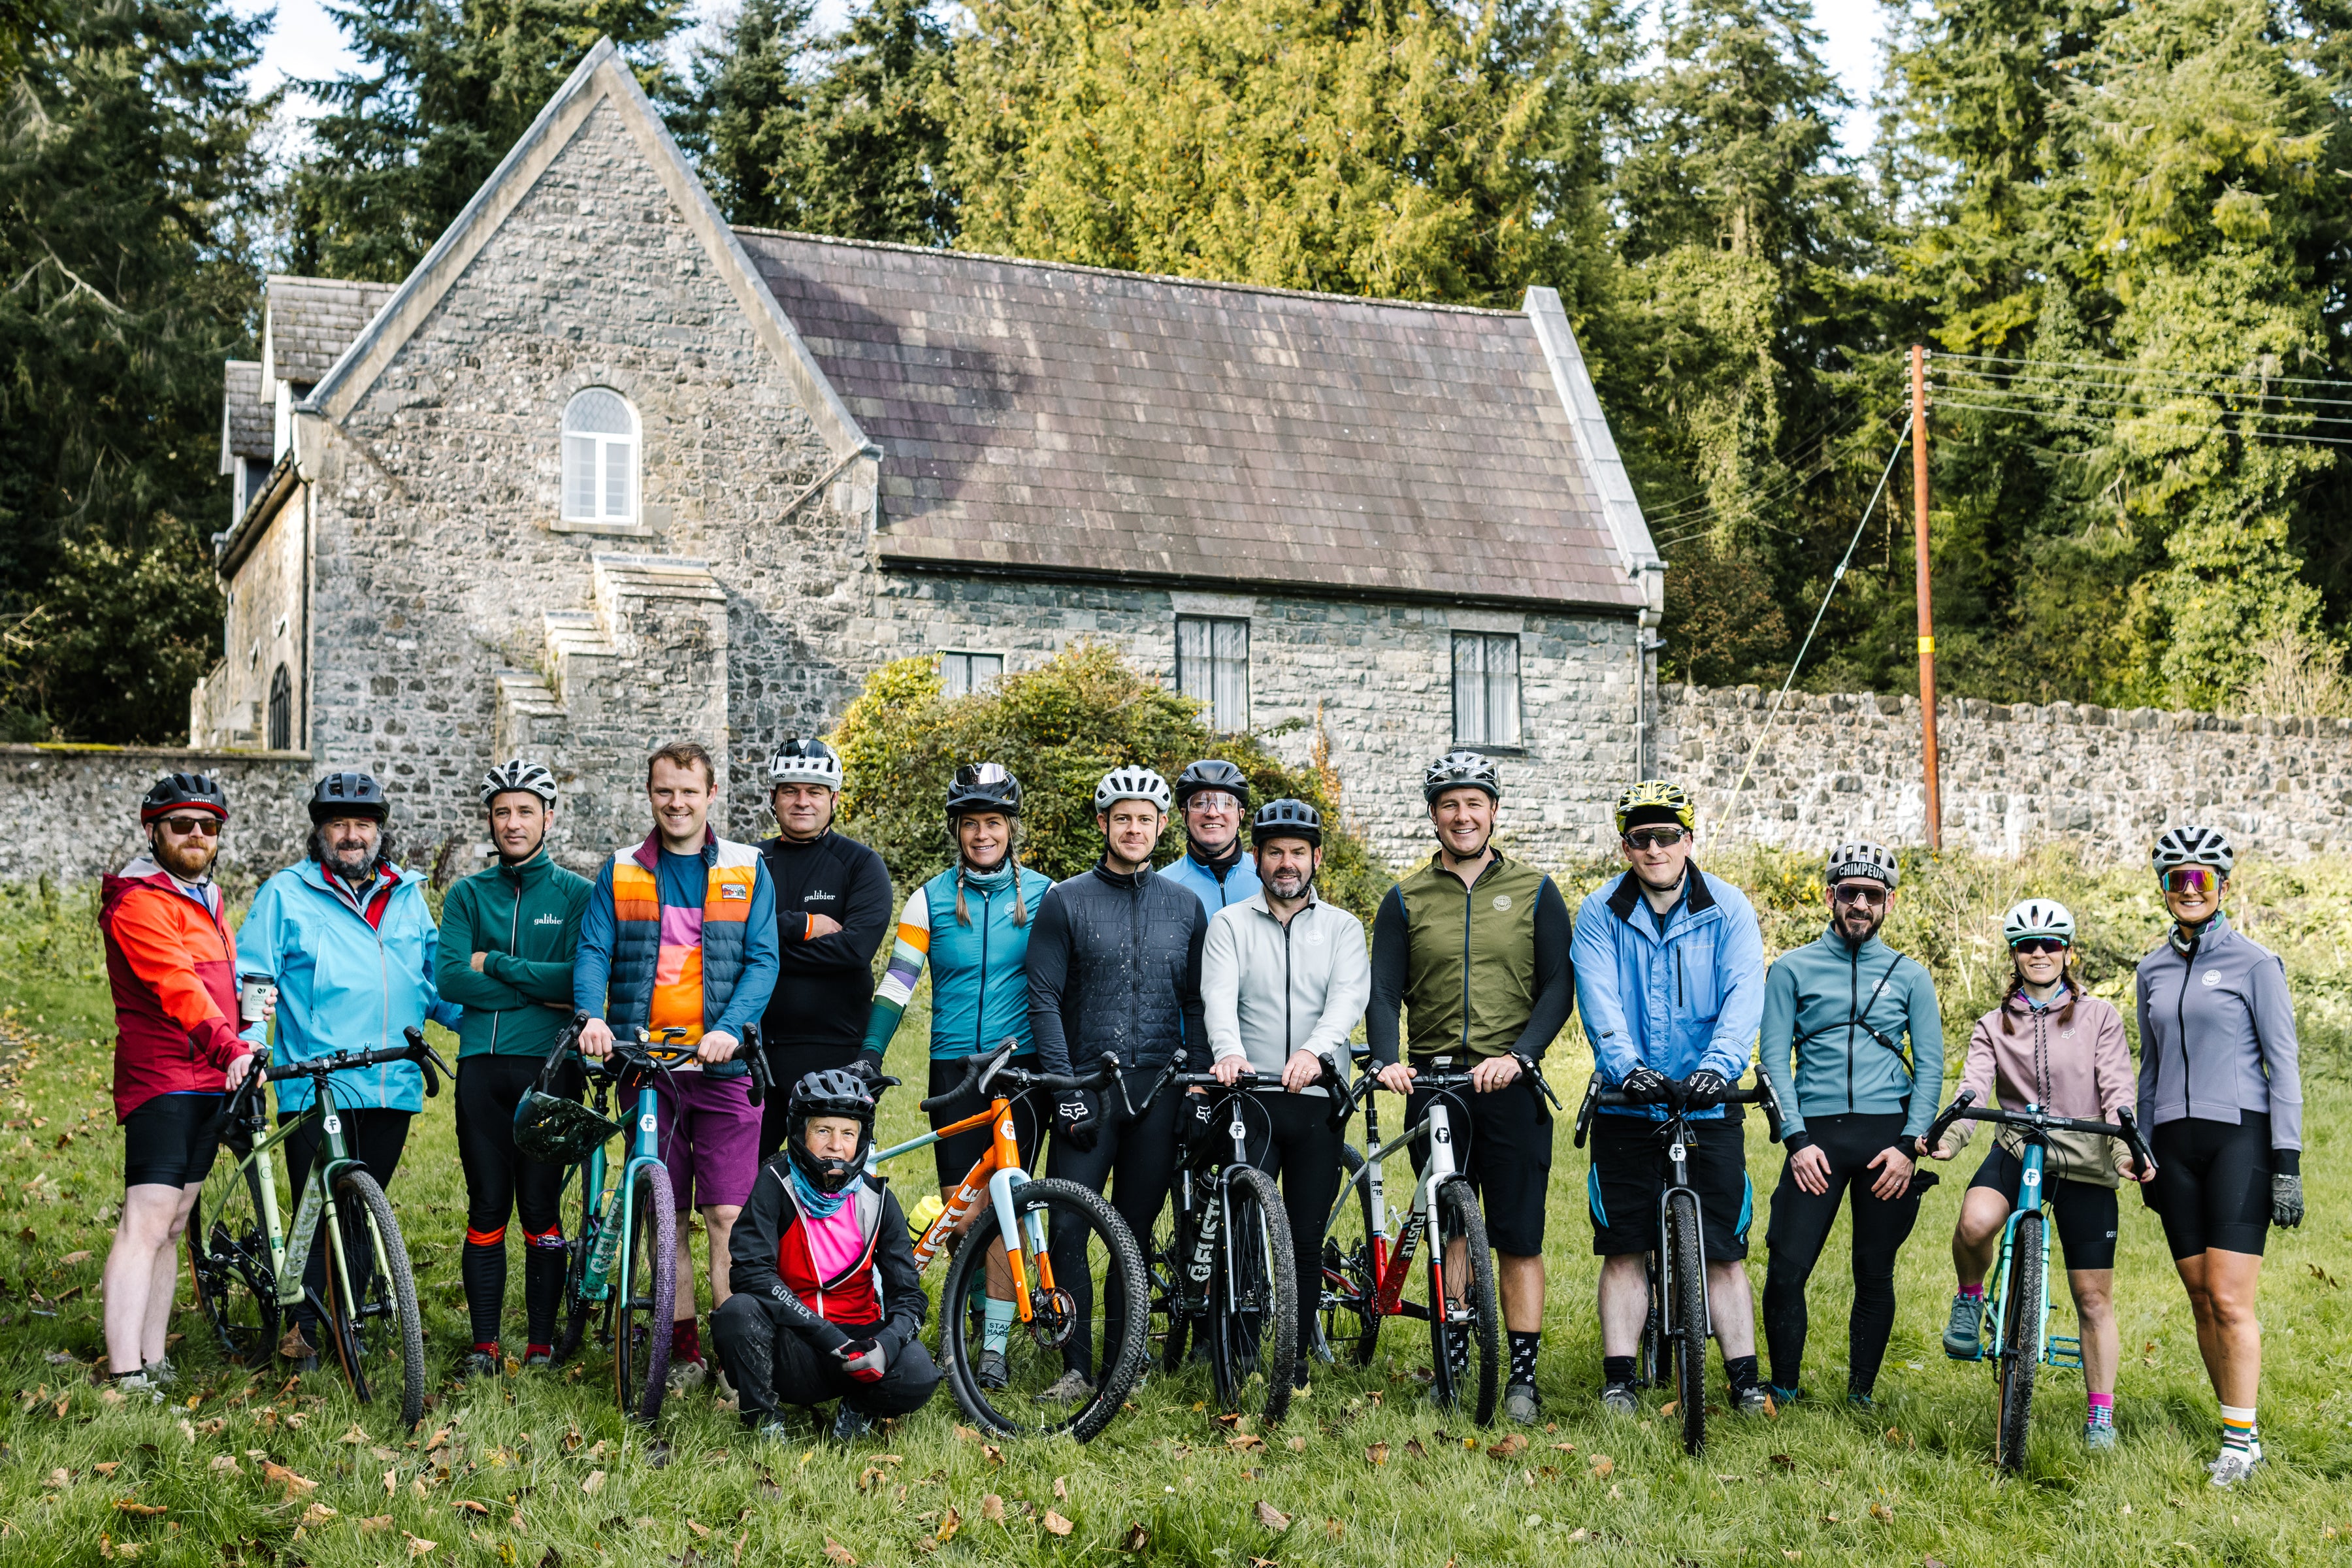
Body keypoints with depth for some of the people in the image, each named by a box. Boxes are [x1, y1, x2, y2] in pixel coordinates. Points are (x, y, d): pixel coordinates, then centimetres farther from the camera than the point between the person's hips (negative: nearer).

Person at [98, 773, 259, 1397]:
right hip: (162, 1084, -9)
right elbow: (177, 987, -25)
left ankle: (153, 1361, 16)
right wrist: (229, 1047, -38)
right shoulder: (140, 902, -10)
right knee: (146, 1223, -14)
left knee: (173, 1225, 11)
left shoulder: (205, 900, 20)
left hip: (209, 1082, 9)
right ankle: (126, 1376, -16)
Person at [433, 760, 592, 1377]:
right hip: (481, 1066, 2)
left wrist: (495, 965, -8)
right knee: (487, 1210, 4)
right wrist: (538, 990, -10)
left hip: (548, 1066, -2)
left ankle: (541, 1344, 9)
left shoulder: (575, 893, 5)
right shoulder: (468, 894, 11)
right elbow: (450, 979, -2)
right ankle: (484, 1344, 10)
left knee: (541, 1211, 1)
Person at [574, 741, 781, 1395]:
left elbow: (762, 961, 0)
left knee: (727, 1216, -7)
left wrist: (729, 1029, -16)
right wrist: (592, 1015, -16)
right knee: (667, 1218, 6)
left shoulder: (747, 870, 7)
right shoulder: (621, 871, 10)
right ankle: (684, 1351, 14)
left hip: (722, 1064, -2)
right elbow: (593, 952, 4)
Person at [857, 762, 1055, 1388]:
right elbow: (896, 983, 4)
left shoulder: (1042, 894, 5)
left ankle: (995, 1343, 1)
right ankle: (976, 1312, 20)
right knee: (961, 1211, -1)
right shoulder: (930, 900, 5)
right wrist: (870, 1054, -6)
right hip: (953, 1067, 1)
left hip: (1021, 1065, -1)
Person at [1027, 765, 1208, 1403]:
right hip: (1088, 1092, -2)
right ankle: (1076, 1367, -1)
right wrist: (1066, 1089, -9)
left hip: (1158, 1090, 2)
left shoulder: (1185, 906, 11)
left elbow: (1198, 1005, 12)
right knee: (1068, 1227, -9)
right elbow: (1044, 999, -1)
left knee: (1136, 1230, 6)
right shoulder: (1065, 901, 3)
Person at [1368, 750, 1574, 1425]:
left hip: (1511, 1086, -1)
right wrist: (1387, 1060, -16)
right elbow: (1383, 991, 2)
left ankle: (1523, 1375, 4)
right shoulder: (1405, 901, 9)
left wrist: (1518, 1054, -15)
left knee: (1519, 1239, -1)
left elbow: (1559, 985, 0)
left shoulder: (1534, 891, 7)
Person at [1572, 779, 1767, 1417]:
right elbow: (1600, 1000, -12)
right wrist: (1625, 1065, -29)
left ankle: (1745, 1382, 9)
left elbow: (1744, 994, -13)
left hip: (1708, 1105, 0)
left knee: (1723, 1251, 1)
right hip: (1627, 1107, 1)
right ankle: (1618, 1381, 10)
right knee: (1624, 1248, 3)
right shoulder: (1600, 914, 0)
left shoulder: (1728, 909, -1)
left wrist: (1718, 1065, -29)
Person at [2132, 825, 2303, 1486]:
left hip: (2240, 1135, -5)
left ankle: (2242, 1438, -3)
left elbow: (2282, 1064, -4)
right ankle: (2237, 1430, 12)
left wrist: (2288, 1162, -10)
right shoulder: (2153, 969, 12)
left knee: (2230, 1301, -10)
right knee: (2202, 1301, 4)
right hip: (2175, 1143, 5)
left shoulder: (2254, 962, -3)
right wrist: (2144, 1156, 18)